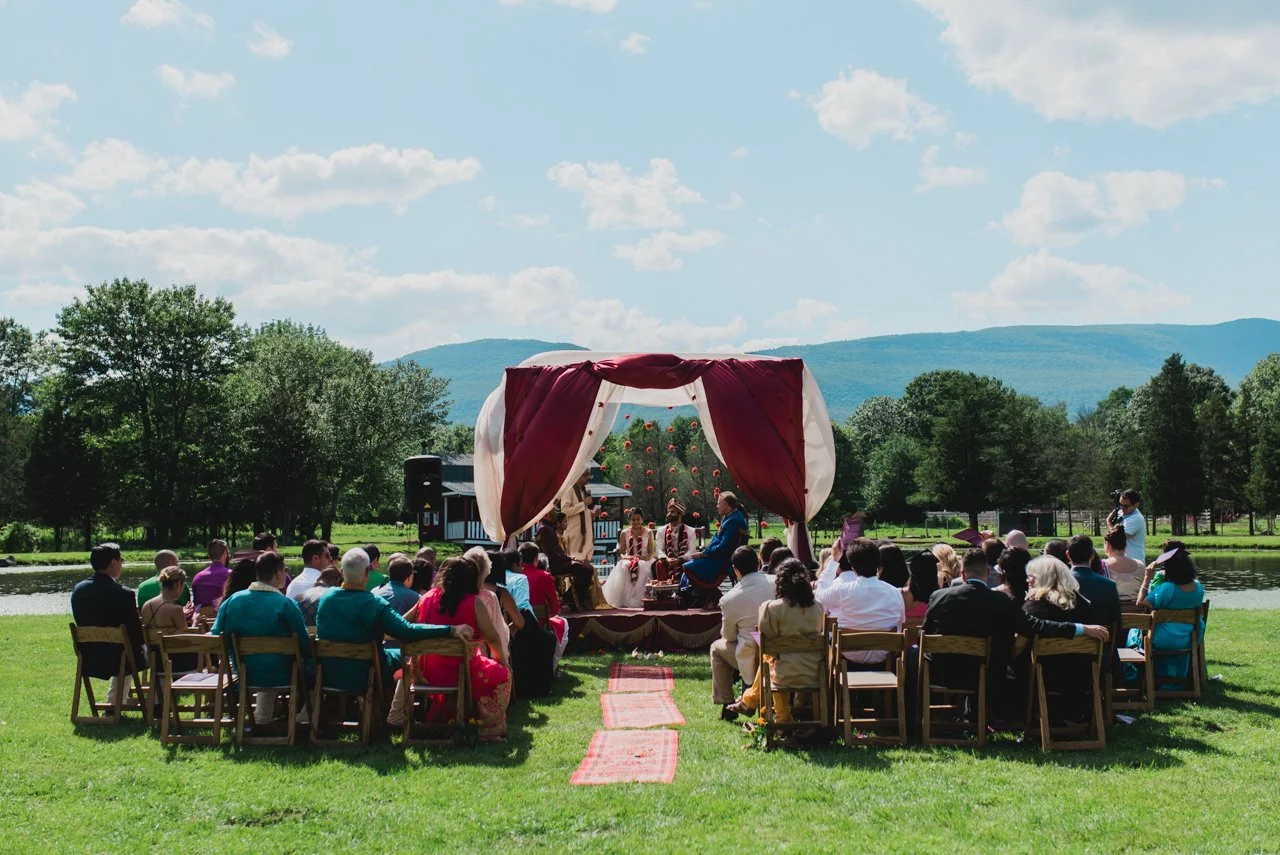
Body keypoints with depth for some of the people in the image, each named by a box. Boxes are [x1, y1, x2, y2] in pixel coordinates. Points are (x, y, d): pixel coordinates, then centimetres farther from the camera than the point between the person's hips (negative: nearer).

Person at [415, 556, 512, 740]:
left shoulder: (427, 598, 0)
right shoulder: (473, 602, -13)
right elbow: (493, 639, -8)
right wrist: (501, 660, 11)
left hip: (427, 674, 6)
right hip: (462, 673, -5)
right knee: (503, 674, 22)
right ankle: (491, 730, 22)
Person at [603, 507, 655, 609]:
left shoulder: (648, 533, 13)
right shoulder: (624, 533, 13)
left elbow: (652, 552, 8)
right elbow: (621, 552, 11)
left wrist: (646, 557, -14)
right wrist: (625, 557, -12)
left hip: (644, 561, 0)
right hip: (628, 560, 0)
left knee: (642, 569, -38)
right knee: (624, 568, -37)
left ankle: (640, 600, -40)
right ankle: (627, 600, -40)